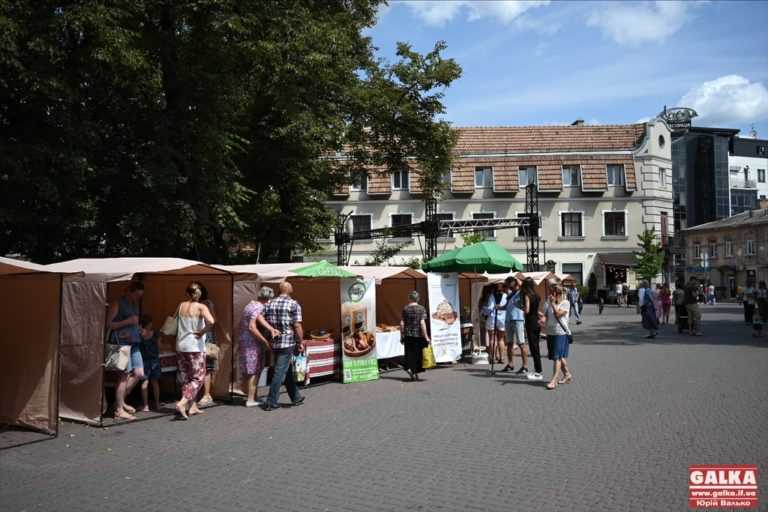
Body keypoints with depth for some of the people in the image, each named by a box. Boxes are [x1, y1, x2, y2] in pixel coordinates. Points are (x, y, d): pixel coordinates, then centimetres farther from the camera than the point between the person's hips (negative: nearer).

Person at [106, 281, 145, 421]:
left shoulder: (135, 305, 18)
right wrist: (127, 321, -16)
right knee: (124, 375, -7)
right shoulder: (117, 304, -5)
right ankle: (119, 410, 1)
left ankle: (120, 401, 22)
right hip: (121, 342, -8)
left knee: (138, 374, 5)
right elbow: (108, 324, -11)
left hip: (134, 342, 8)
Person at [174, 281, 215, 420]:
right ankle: (182, 404, -14)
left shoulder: (181, 306, 4)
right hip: (195, 347, -5)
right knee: (198, 378, 3)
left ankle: (192, 407, 21)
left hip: (181, 346, 6)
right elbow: (211, 322, -27)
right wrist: (202, 332, -13)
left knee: (186, 377, 15)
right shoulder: (201, 307, -11)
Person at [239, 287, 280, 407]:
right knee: (254, 371, -2)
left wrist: (271, 329, -22)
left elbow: (259, 318, -7)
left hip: (244, 341, 9)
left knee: (246, 371, 15)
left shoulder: (249, 305, 12)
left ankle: (249, 395, 26)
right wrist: (265, 342, -20)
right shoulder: (259, 307, -15)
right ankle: (251, 400, 2)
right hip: (253, 343, -9)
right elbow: (252, 327, -23)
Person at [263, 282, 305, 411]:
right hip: (287, 343, -6)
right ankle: (271, 402, 1)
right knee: (280, 372, -1)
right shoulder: (294, 305, -6)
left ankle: (296, 397, 26)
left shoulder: (269, 304, 9)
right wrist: (301, 342, -4)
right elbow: (297, 326, -11)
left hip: (273, 343, 6)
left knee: (288, 371, 17)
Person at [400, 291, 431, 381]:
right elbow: (422, 323, -12)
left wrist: (402, 336, 10)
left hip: (408, 335, 1)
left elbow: (402, 323, 1)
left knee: (409, 353, 8)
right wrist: (426, 336, -10)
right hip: (418, 335, -1)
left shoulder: (405, 308, 1)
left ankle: (409, 368, -15)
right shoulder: (421, 308, -4)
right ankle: (416, 373, 17)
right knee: (417, 354, 11)